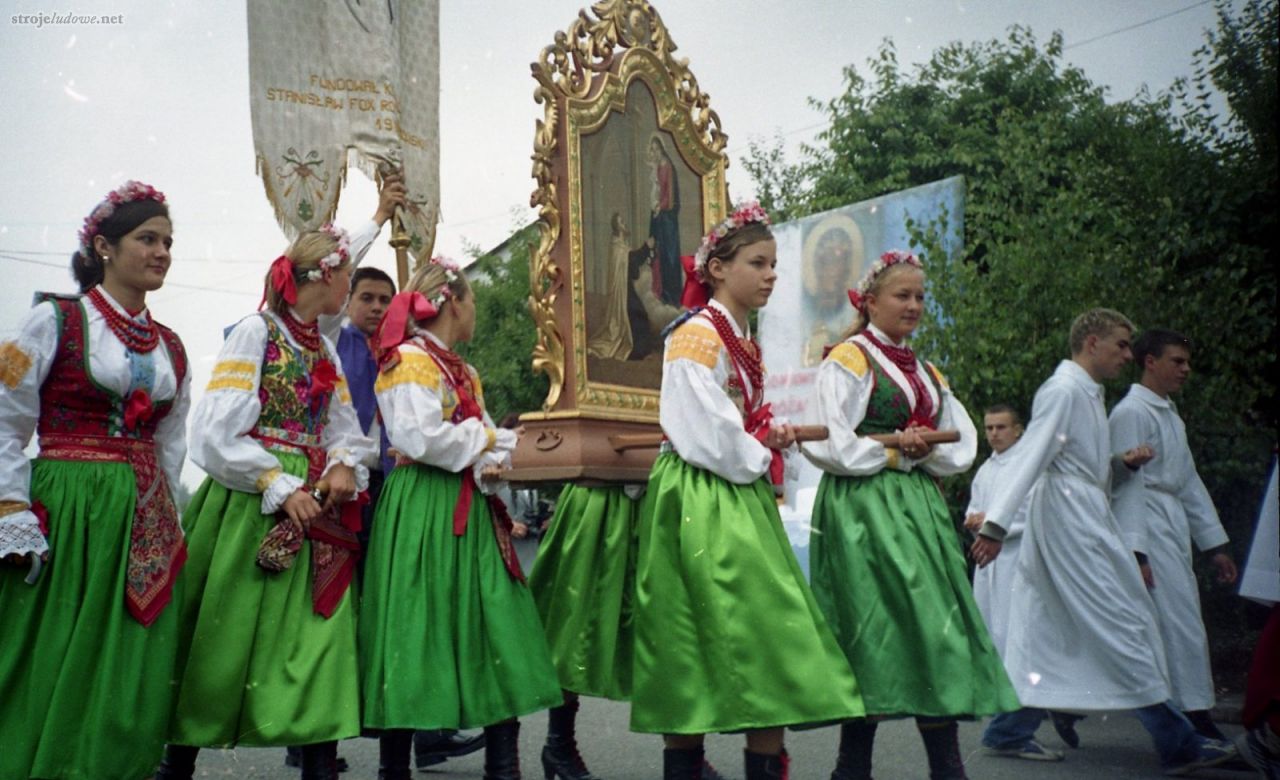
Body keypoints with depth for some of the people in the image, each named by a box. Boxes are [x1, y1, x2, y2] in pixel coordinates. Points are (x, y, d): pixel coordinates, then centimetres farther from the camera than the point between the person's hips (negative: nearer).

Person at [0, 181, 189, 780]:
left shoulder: (170, 347, 12)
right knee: (56, 669, 0)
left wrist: (169, 522, 13)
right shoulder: (57, 320, -3)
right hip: (67, 509, -5)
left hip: (146, 522, 5)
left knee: (131, 677, 5)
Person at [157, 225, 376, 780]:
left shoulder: (324, 349, 16)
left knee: (318, 637, -2)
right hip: (250, 502, -6)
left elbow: (344, 430, 15)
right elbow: (218, 431, -11)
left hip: (311, 502, 6)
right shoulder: (257, 330, -5)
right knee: (223, 639, 1)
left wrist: (344, 465, -7)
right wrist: (280, 488, -16)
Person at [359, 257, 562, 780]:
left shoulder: (462, 372, 19)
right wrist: (488, 440, -9)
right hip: (424, 511, -9)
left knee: (496, 634, 5)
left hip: (469, 509, 9)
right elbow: (421, 438, -20)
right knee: (418, 635, -3)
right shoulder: (409, 359, -8)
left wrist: (490, 459, -8)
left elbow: (489, 441, 15)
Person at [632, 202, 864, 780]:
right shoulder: (695, 337, -11)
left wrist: (772, 437, 4)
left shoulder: (739, 339, 17)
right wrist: (761, 458, -3)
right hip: (701, 505, -9)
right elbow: (707, 437, -19)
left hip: (741, 499, 9)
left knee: (767, 642, 5)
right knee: (695, 647, -5)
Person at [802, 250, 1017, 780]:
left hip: (920, 506, 7)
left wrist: (922, 451, -6)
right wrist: (892, 453, -7)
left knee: (937, 627, 0)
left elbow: (963, 447, 13)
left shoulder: (927, 373, 20)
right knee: (882, 629, -10)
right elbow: (828, 446, -12)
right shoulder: (847, 360, -2)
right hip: (865, 510, -7)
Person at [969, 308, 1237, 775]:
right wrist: (996, 524, -26)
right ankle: (1177, 744, 0)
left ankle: (1007, 730, 14)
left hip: (1084, 518, 10)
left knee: (1045, 628, 10)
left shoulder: (1087, 394, 21)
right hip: (1071, 520, -10)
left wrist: (1125, 464, 3)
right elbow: (1030, 457, -20)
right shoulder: (1064, 390, -10)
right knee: (1122, 625, -6)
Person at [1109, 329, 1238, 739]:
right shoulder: (1133, 411, -8)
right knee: (1183, 627, -11)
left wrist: (1215, 544, 19)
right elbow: (1127, 482, -15)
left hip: (1175, 528, 9)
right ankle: (1195, 717, -6)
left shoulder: (1170, 414, 21)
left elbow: (1189, 482, 22)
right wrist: (1133, 551, -21)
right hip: (1147, 529, -9)